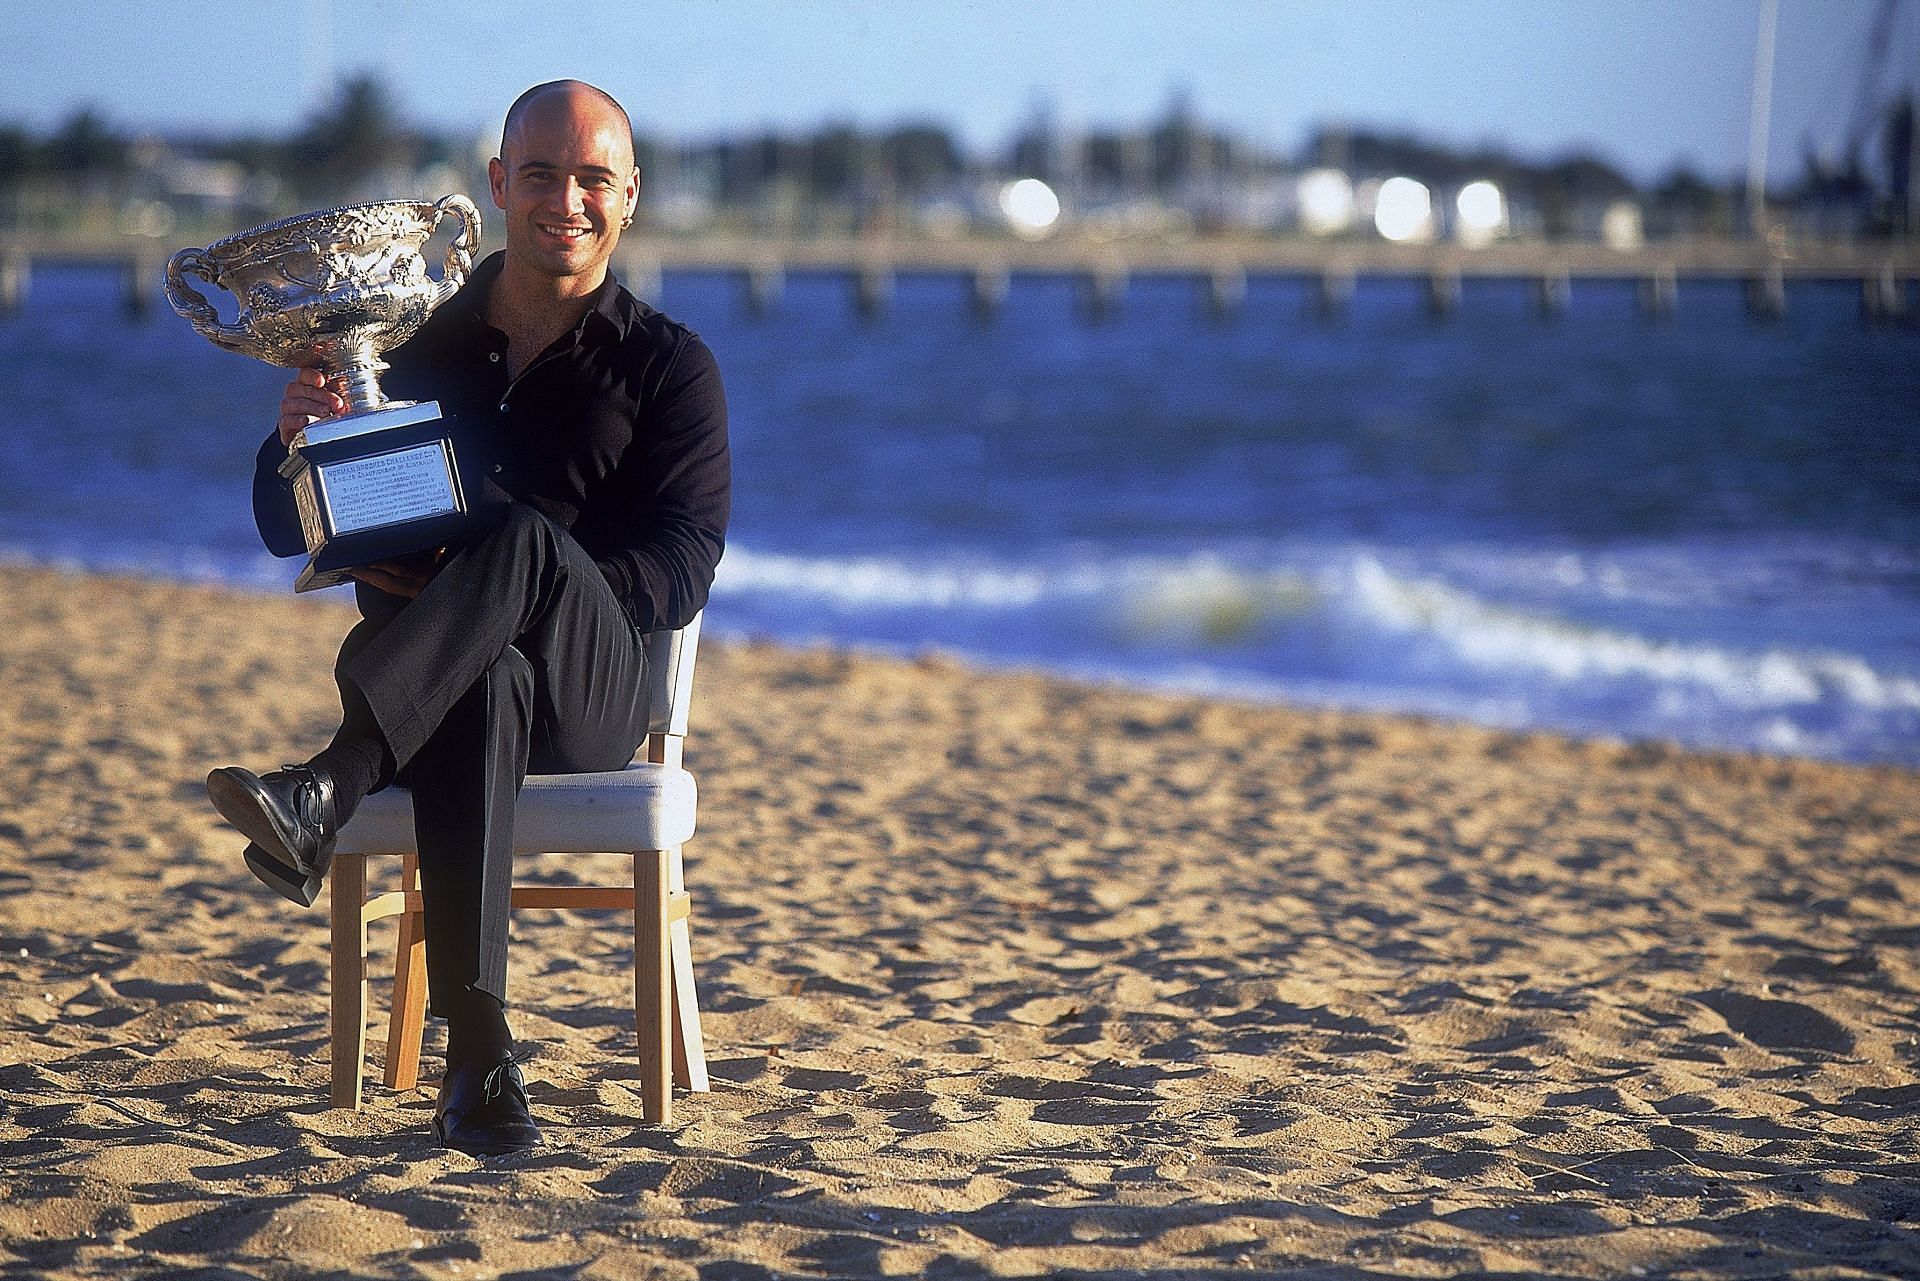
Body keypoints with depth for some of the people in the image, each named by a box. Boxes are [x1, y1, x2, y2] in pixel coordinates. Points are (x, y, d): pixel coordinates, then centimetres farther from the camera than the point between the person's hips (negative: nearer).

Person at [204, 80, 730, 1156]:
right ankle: (479, 1047, -48)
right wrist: (300, 442, -10)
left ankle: (326, 793, -52)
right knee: (487, 689, -39)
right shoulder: (417, 348, 17)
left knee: (525, 534, -35)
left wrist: (483, 583, -16)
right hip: (435, 685, 1)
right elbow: (289, 533, 15)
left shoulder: (671, 368, 11)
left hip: (594, 686, -1)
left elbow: (677, 577, -2)